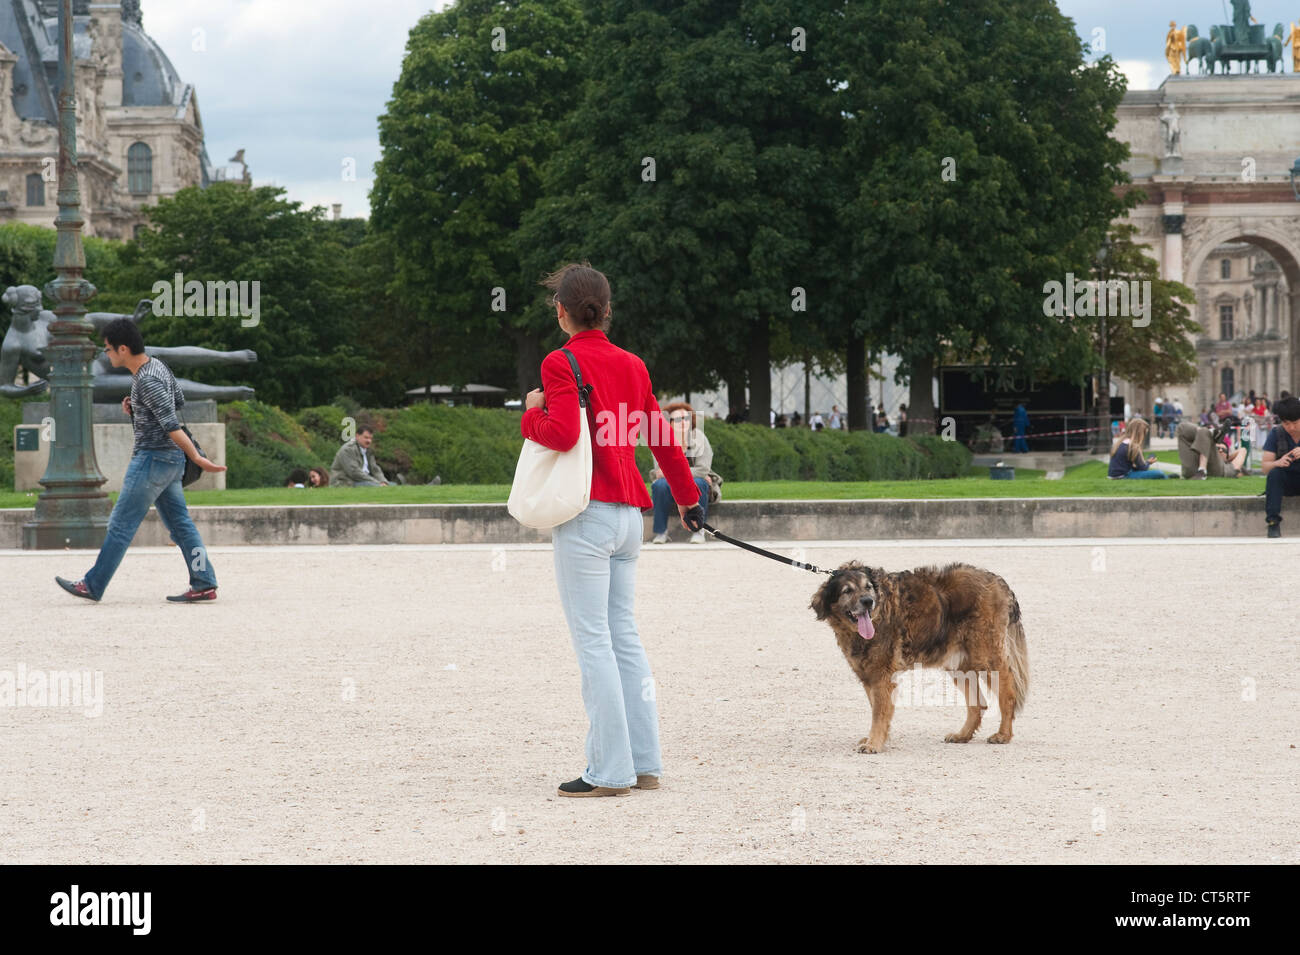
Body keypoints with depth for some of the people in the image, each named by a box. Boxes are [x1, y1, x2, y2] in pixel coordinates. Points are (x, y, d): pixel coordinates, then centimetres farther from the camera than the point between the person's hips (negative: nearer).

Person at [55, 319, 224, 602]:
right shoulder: (158, 366, 9)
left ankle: (93, 586, 5)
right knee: (179, 523, 9)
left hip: (151, 458, -10)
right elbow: (179, 401, 23)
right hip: (171, 458, 10)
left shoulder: (147, 382, -20)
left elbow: (172, 425, -25)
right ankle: (204, 585, 5)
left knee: (121, 525, -2)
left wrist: (196, 457, -27)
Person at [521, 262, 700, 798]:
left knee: (593, 640, -5)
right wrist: (687, 496, 33)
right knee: (624, 636, 12)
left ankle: (609, 771, -7)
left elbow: (563, 433, -22)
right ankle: (645, 763, 12)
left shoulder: (562, 363, -8)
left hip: (585, 514, -7)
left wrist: (532, 413, -1)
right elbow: (662, 437, 20)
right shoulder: (631, 364, 13)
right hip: (628, 514, 7)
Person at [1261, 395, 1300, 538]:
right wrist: (1278, 463, -34)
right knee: (1274, 474, -31)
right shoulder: (1276, 433, -6)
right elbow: (1265, 466, -11)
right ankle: (1273, 522, -33)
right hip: (1286, 483, 1)